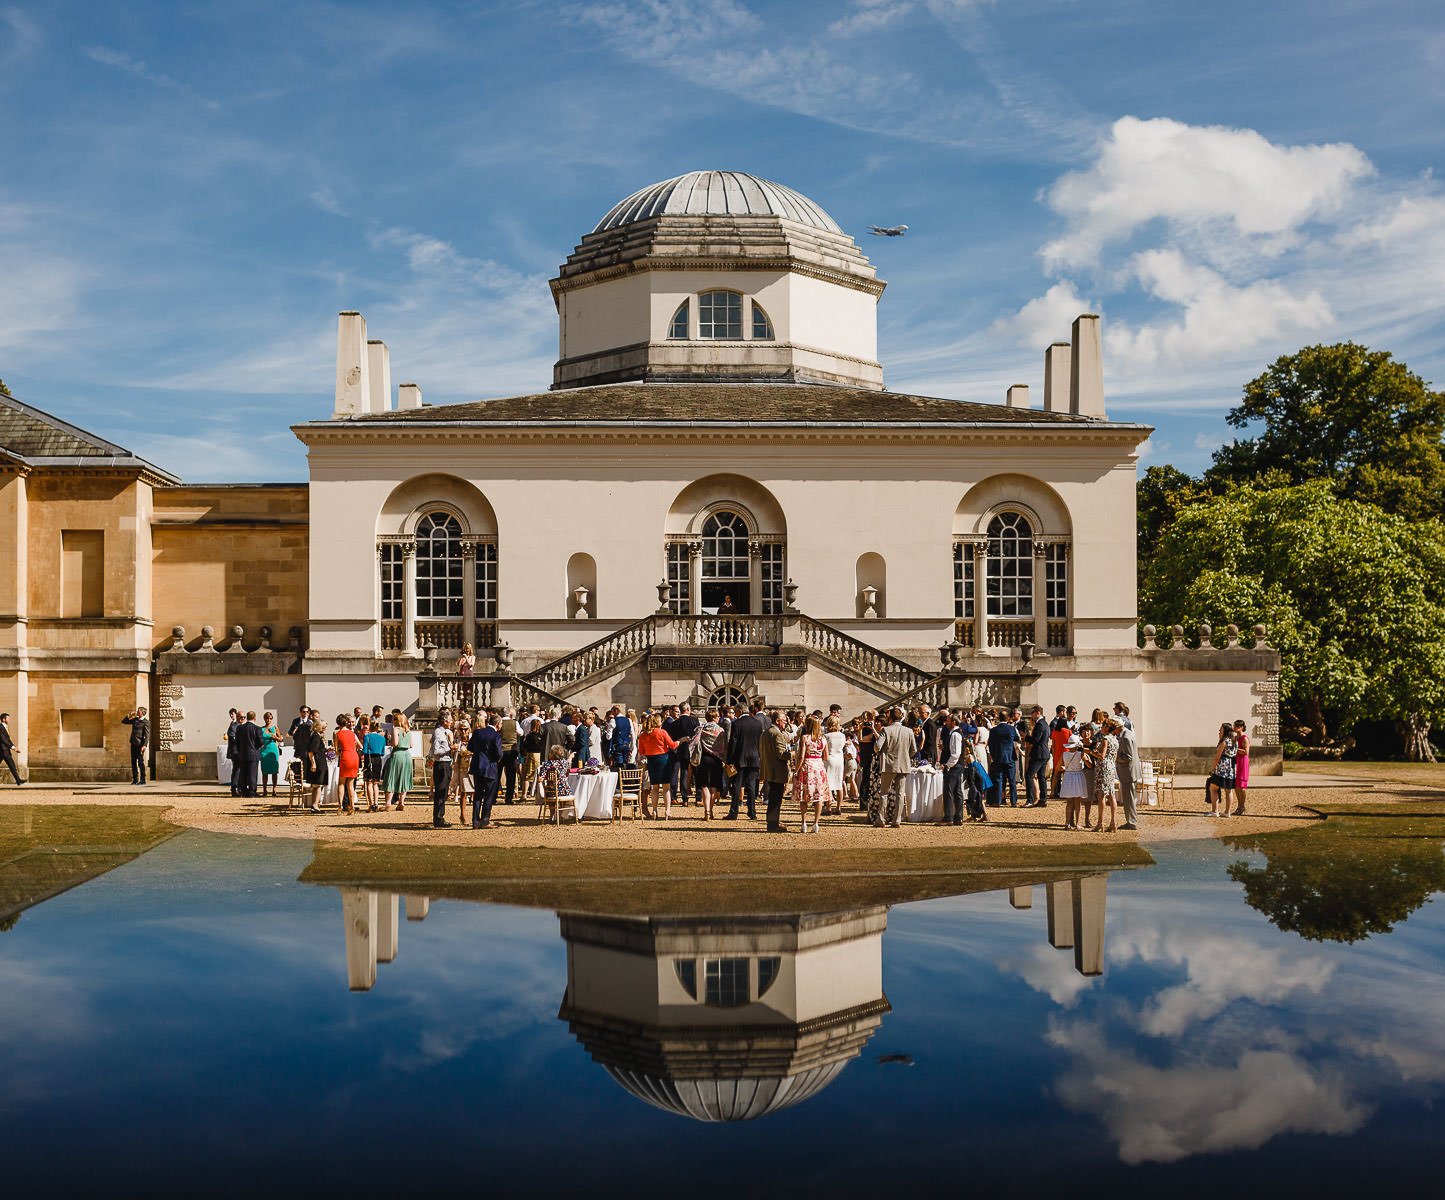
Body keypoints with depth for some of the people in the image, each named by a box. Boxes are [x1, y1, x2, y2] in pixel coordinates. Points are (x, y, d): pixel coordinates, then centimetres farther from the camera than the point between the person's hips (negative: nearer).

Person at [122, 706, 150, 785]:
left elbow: (147, 735, -11)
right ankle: (135, 780, 11)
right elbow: (123, 721, 23)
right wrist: (130, 716, 7)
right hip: (133, 744, 7)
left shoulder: (146, 722, -5)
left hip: (140, 744, -7)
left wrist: (144, 745, -21)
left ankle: (142, 780, -3)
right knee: (133, 762, 7)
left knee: (140, 761, -7)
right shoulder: (135, 720, 15)